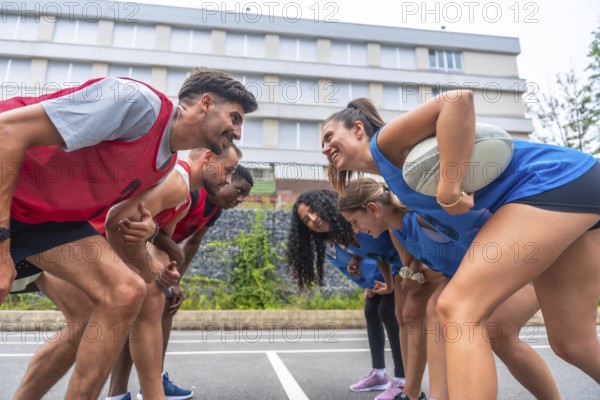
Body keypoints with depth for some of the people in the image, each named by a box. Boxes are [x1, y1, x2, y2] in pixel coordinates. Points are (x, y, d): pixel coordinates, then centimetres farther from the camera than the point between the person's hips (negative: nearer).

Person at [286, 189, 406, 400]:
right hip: (382, 270, 8)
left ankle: (401, 380, -6)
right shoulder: (329, 244, -9)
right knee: (371, 312, 7)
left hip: (402, 262, -7)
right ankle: (379, 374, 21)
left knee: (387, 311, -16)